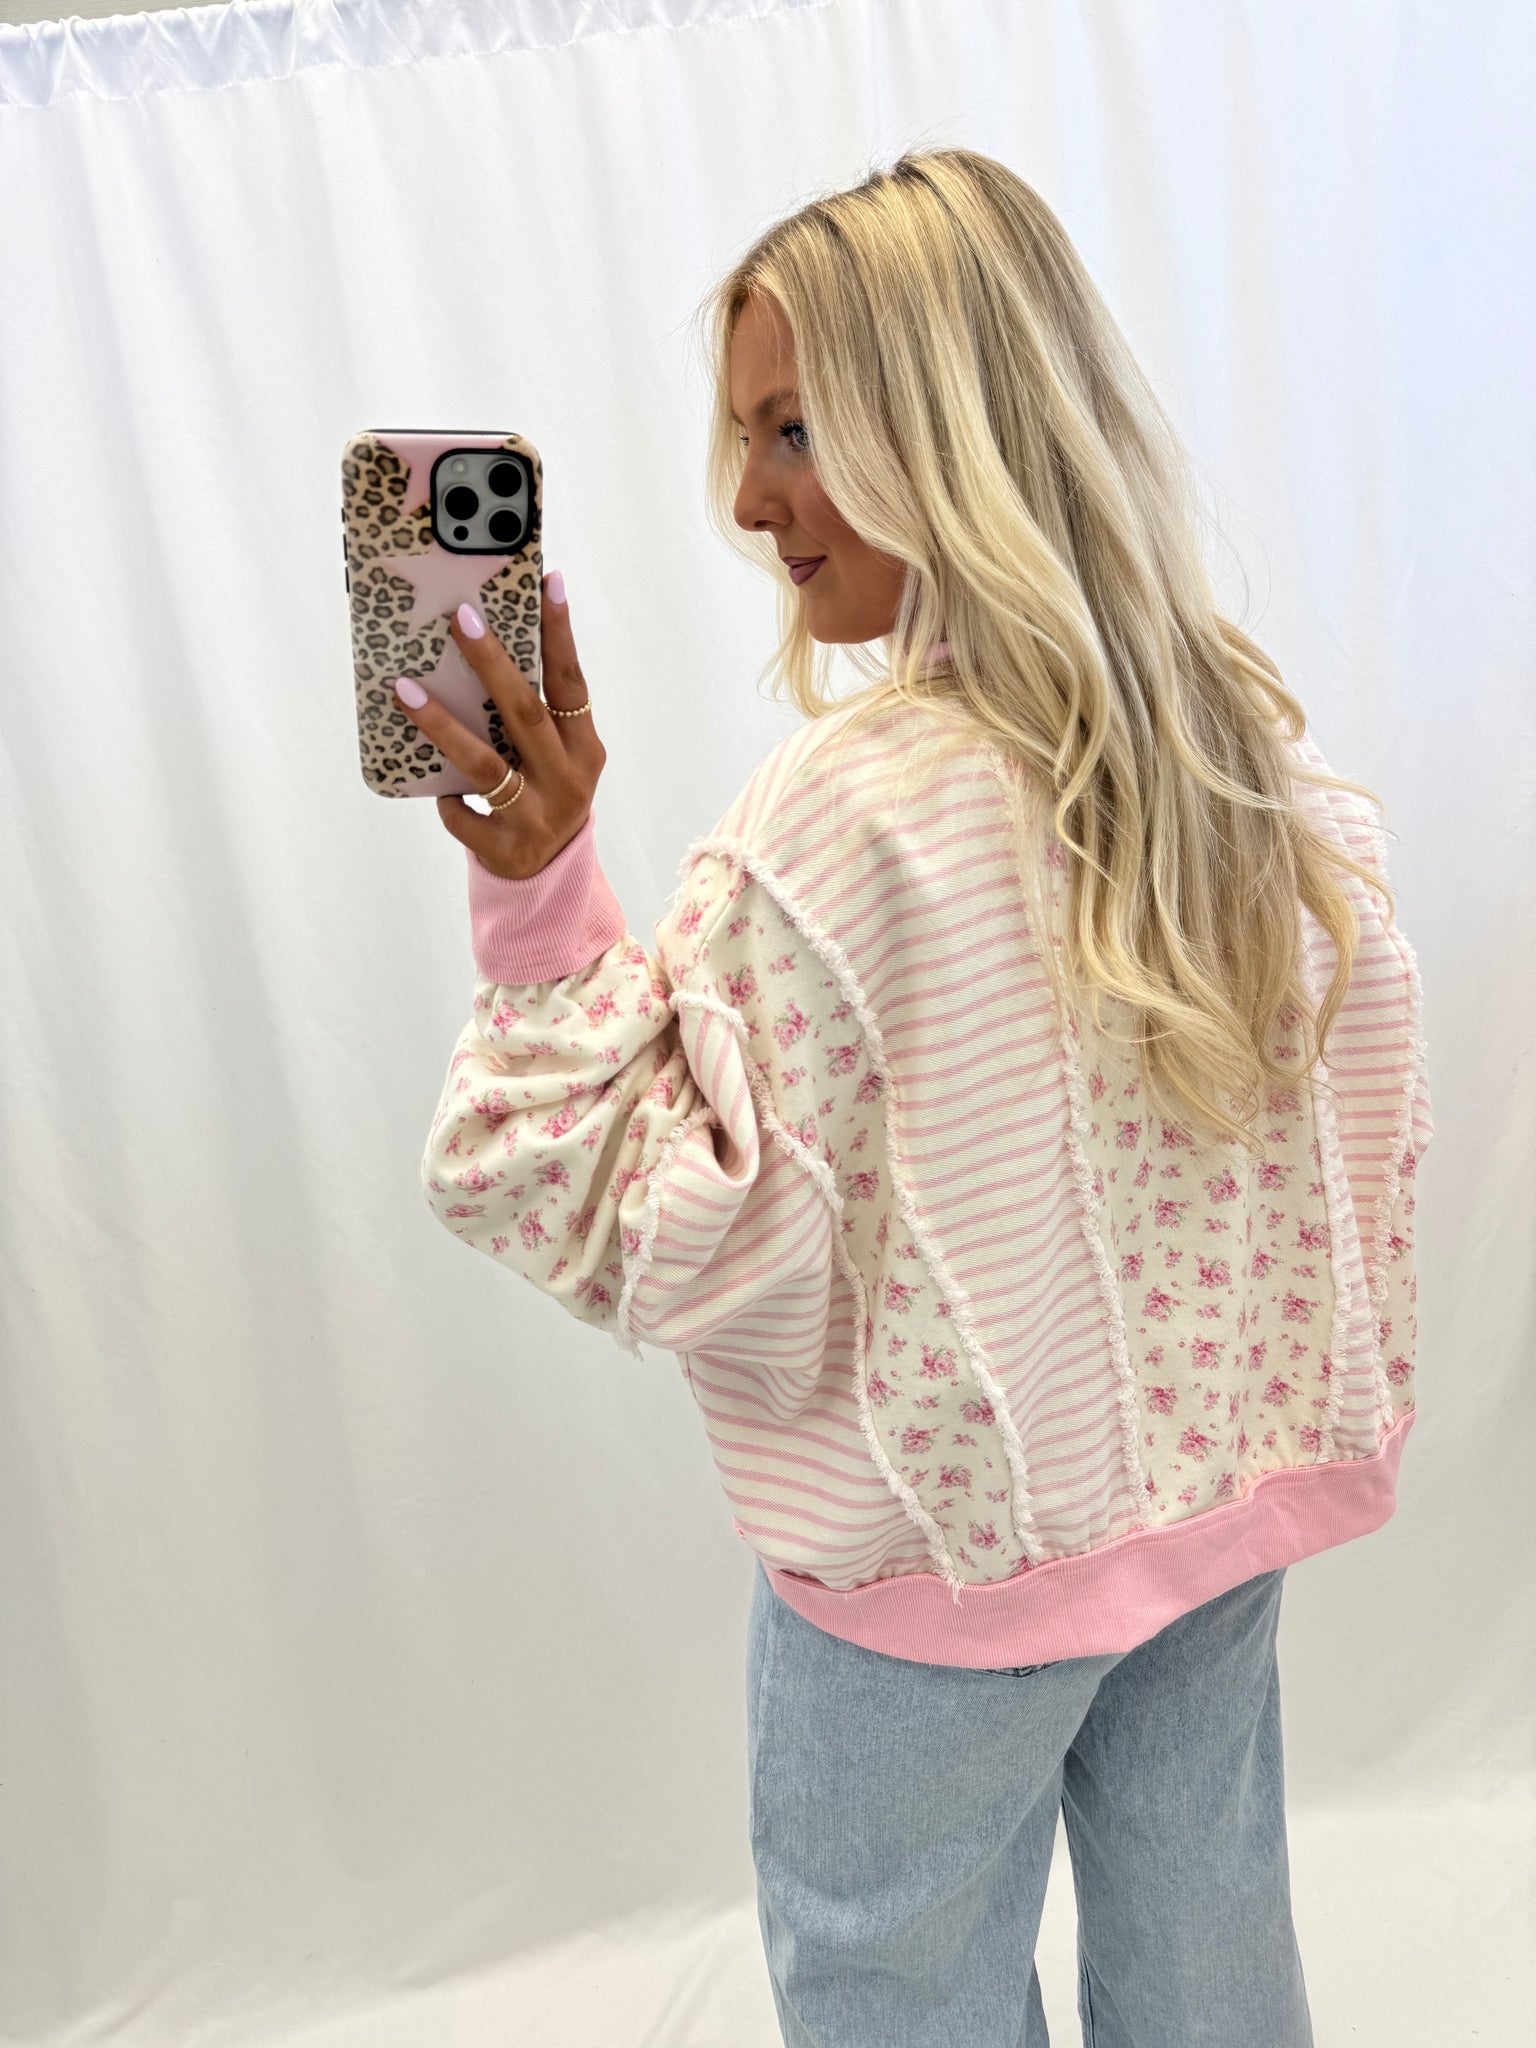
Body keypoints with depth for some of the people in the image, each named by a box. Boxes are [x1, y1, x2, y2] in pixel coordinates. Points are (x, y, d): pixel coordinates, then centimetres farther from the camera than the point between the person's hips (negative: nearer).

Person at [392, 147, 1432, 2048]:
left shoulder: (851, 808, -28)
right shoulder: (1261, 752, -6)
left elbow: (670, 1242, -23)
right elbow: (1370, 1126, 4)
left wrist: (538, 904, -28)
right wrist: (1309, 1425, 17)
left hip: (941, 1559, -6)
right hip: (1231, 1505, 7)